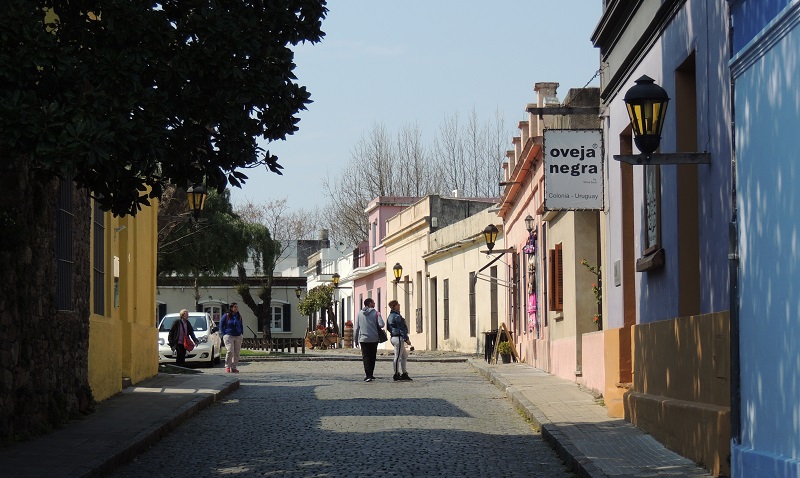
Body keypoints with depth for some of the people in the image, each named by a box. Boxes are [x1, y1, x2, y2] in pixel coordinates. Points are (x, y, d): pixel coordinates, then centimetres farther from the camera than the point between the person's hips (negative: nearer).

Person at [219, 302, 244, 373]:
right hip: (229, 336, -5)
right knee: (230, 351, -15)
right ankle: (227, 366, -2)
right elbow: (221, 325, 4)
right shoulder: (226, 316, -1)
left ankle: (234, 367, 9)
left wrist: (241, 333, 13)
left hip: (238, 337, 5)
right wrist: (224, 334, -2)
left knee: (237, 353, 1)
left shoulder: (239, 316, 12)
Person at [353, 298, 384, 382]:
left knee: (366, 357, 0)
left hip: (363, 339, 0)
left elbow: (356, 328, 4)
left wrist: (356, 340, 11)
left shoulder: (359, 313, 3)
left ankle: (368, 375, -13)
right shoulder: (375, 313, -4)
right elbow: (381, 324, -13)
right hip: (374, 339, 0)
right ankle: (371, 374, 19)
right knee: (372, 357, 14)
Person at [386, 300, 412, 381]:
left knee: (405, 355, 16)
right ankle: (396, 375, -1)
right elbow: (401, 329, -17)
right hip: (398, 337, -10)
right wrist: (406, 339, -14)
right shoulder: (397, 316, -15)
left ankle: (404, 374, 16)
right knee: (398, 356, -5)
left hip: (394, 337, 10)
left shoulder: (390, 316, 16)